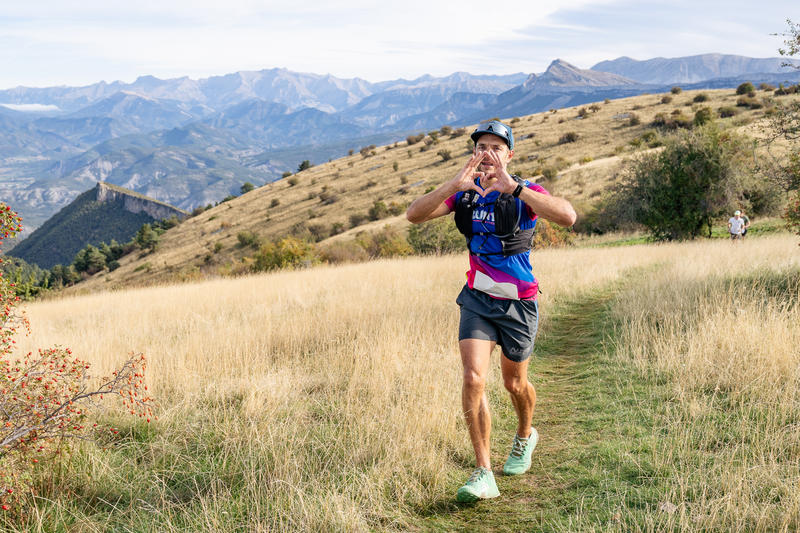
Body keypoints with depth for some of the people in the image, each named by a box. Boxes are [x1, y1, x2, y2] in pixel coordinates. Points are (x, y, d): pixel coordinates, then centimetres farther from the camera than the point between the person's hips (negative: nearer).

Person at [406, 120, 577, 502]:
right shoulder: (464, 194, 0)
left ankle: (525, 436, 47)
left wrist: (513, 187, -40)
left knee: (514, 383, 14)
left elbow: (567, 217, -32)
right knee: (473, 378, -14)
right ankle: (483, 474, -9)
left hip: (518, 303, -2)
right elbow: (414, 215, -13)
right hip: (478, 299, 2)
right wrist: (453, 185, -29)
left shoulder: (525, 192, -12)